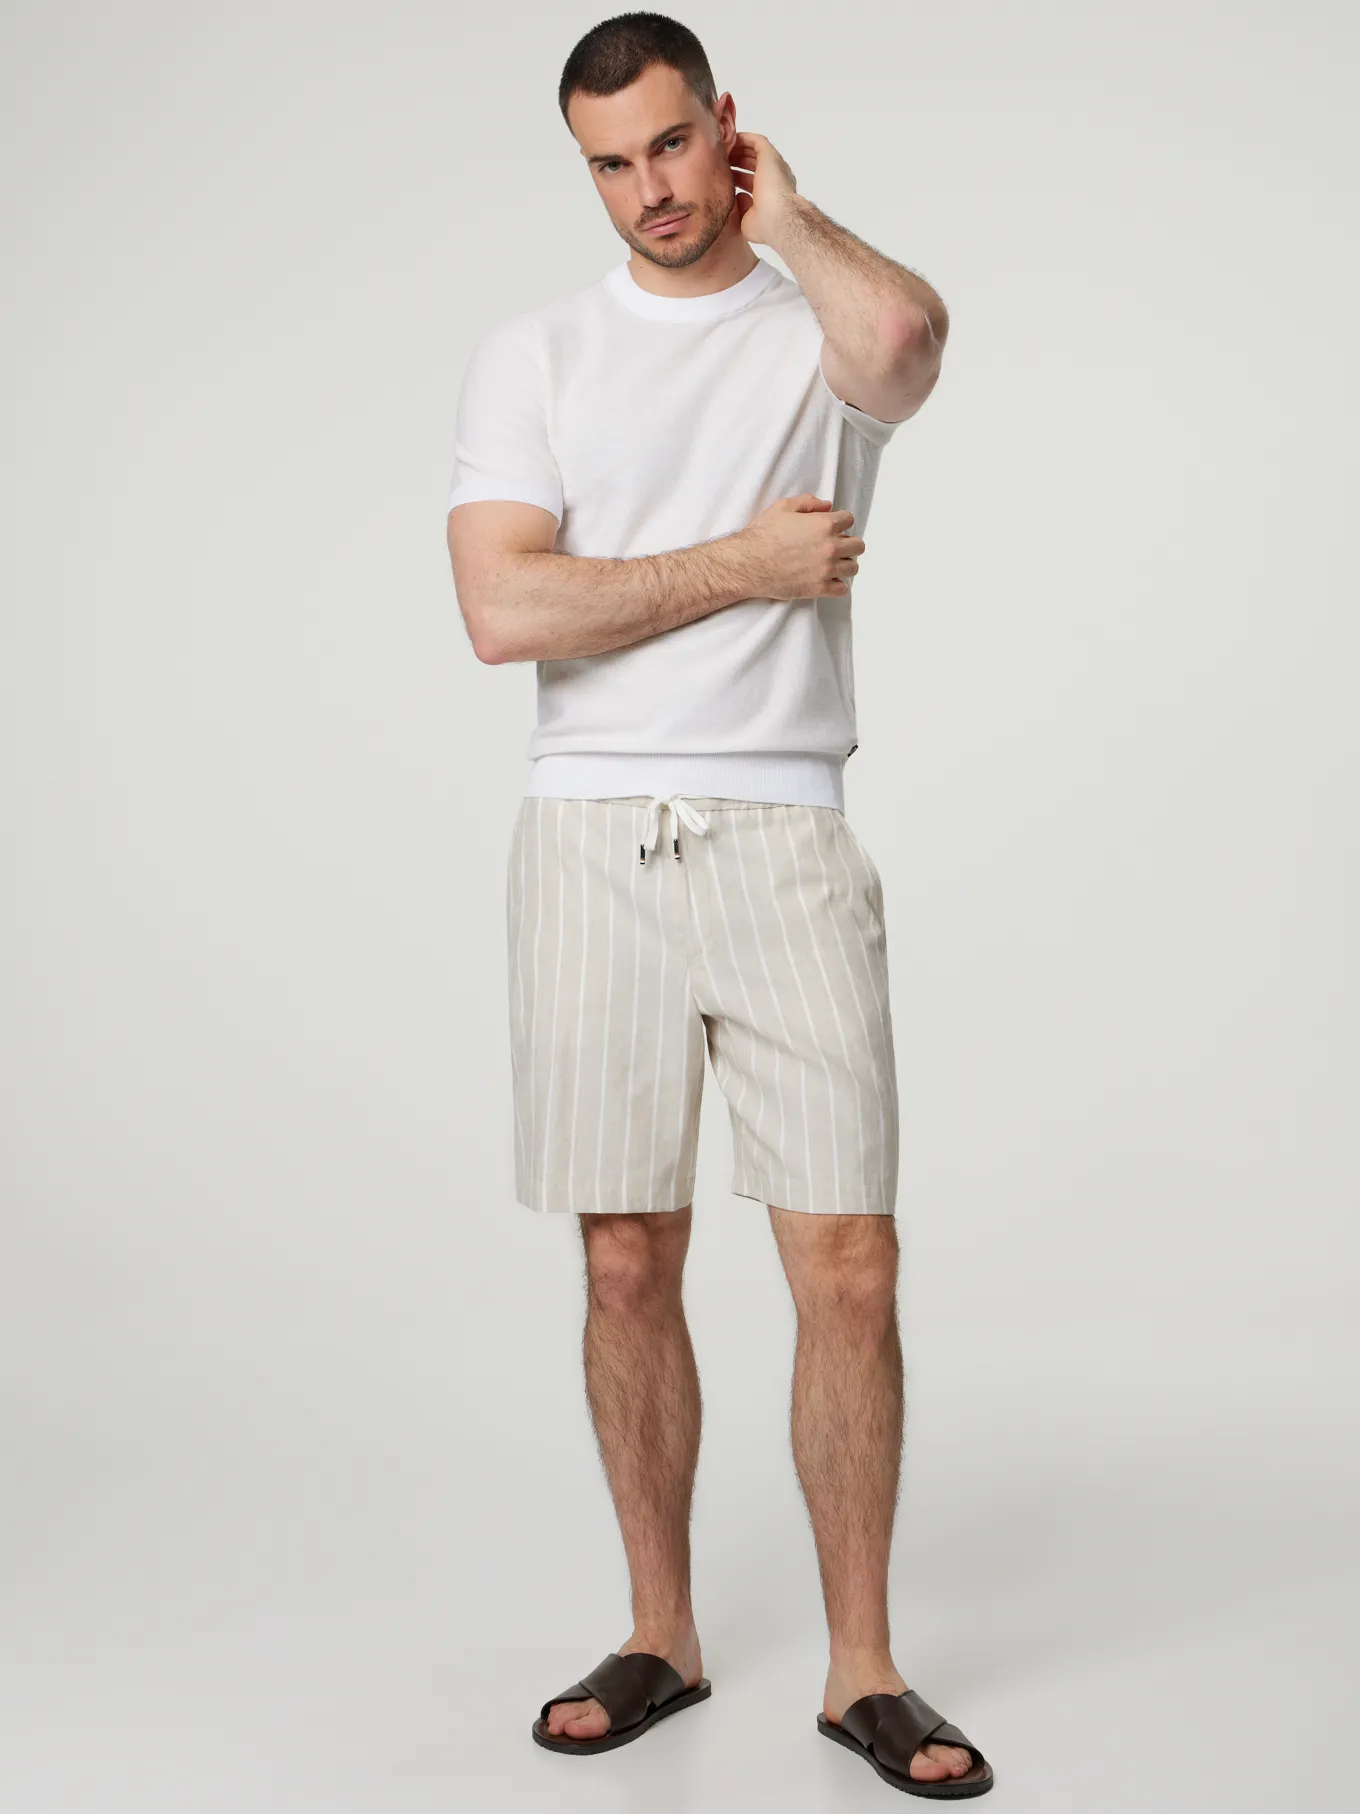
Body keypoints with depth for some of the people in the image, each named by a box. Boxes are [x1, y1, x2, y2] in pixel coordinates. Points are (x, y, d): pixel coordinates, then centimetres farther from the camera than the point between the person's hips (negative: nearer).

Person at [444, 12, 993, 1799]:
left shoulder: (824, 325, 7)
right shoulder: (531, 356, 9)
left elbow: (905, 337, -22)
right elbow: (506, 608, -5)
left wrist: (783, 214, -3)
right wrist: (743, 566, -6)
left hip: (785, 840, -1)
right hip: (591, 839, 1)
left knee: (850, 1268, -3)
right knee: (628, 1266, 7)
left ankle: (863, 1667, 13)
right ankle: (663, 1637, 23)